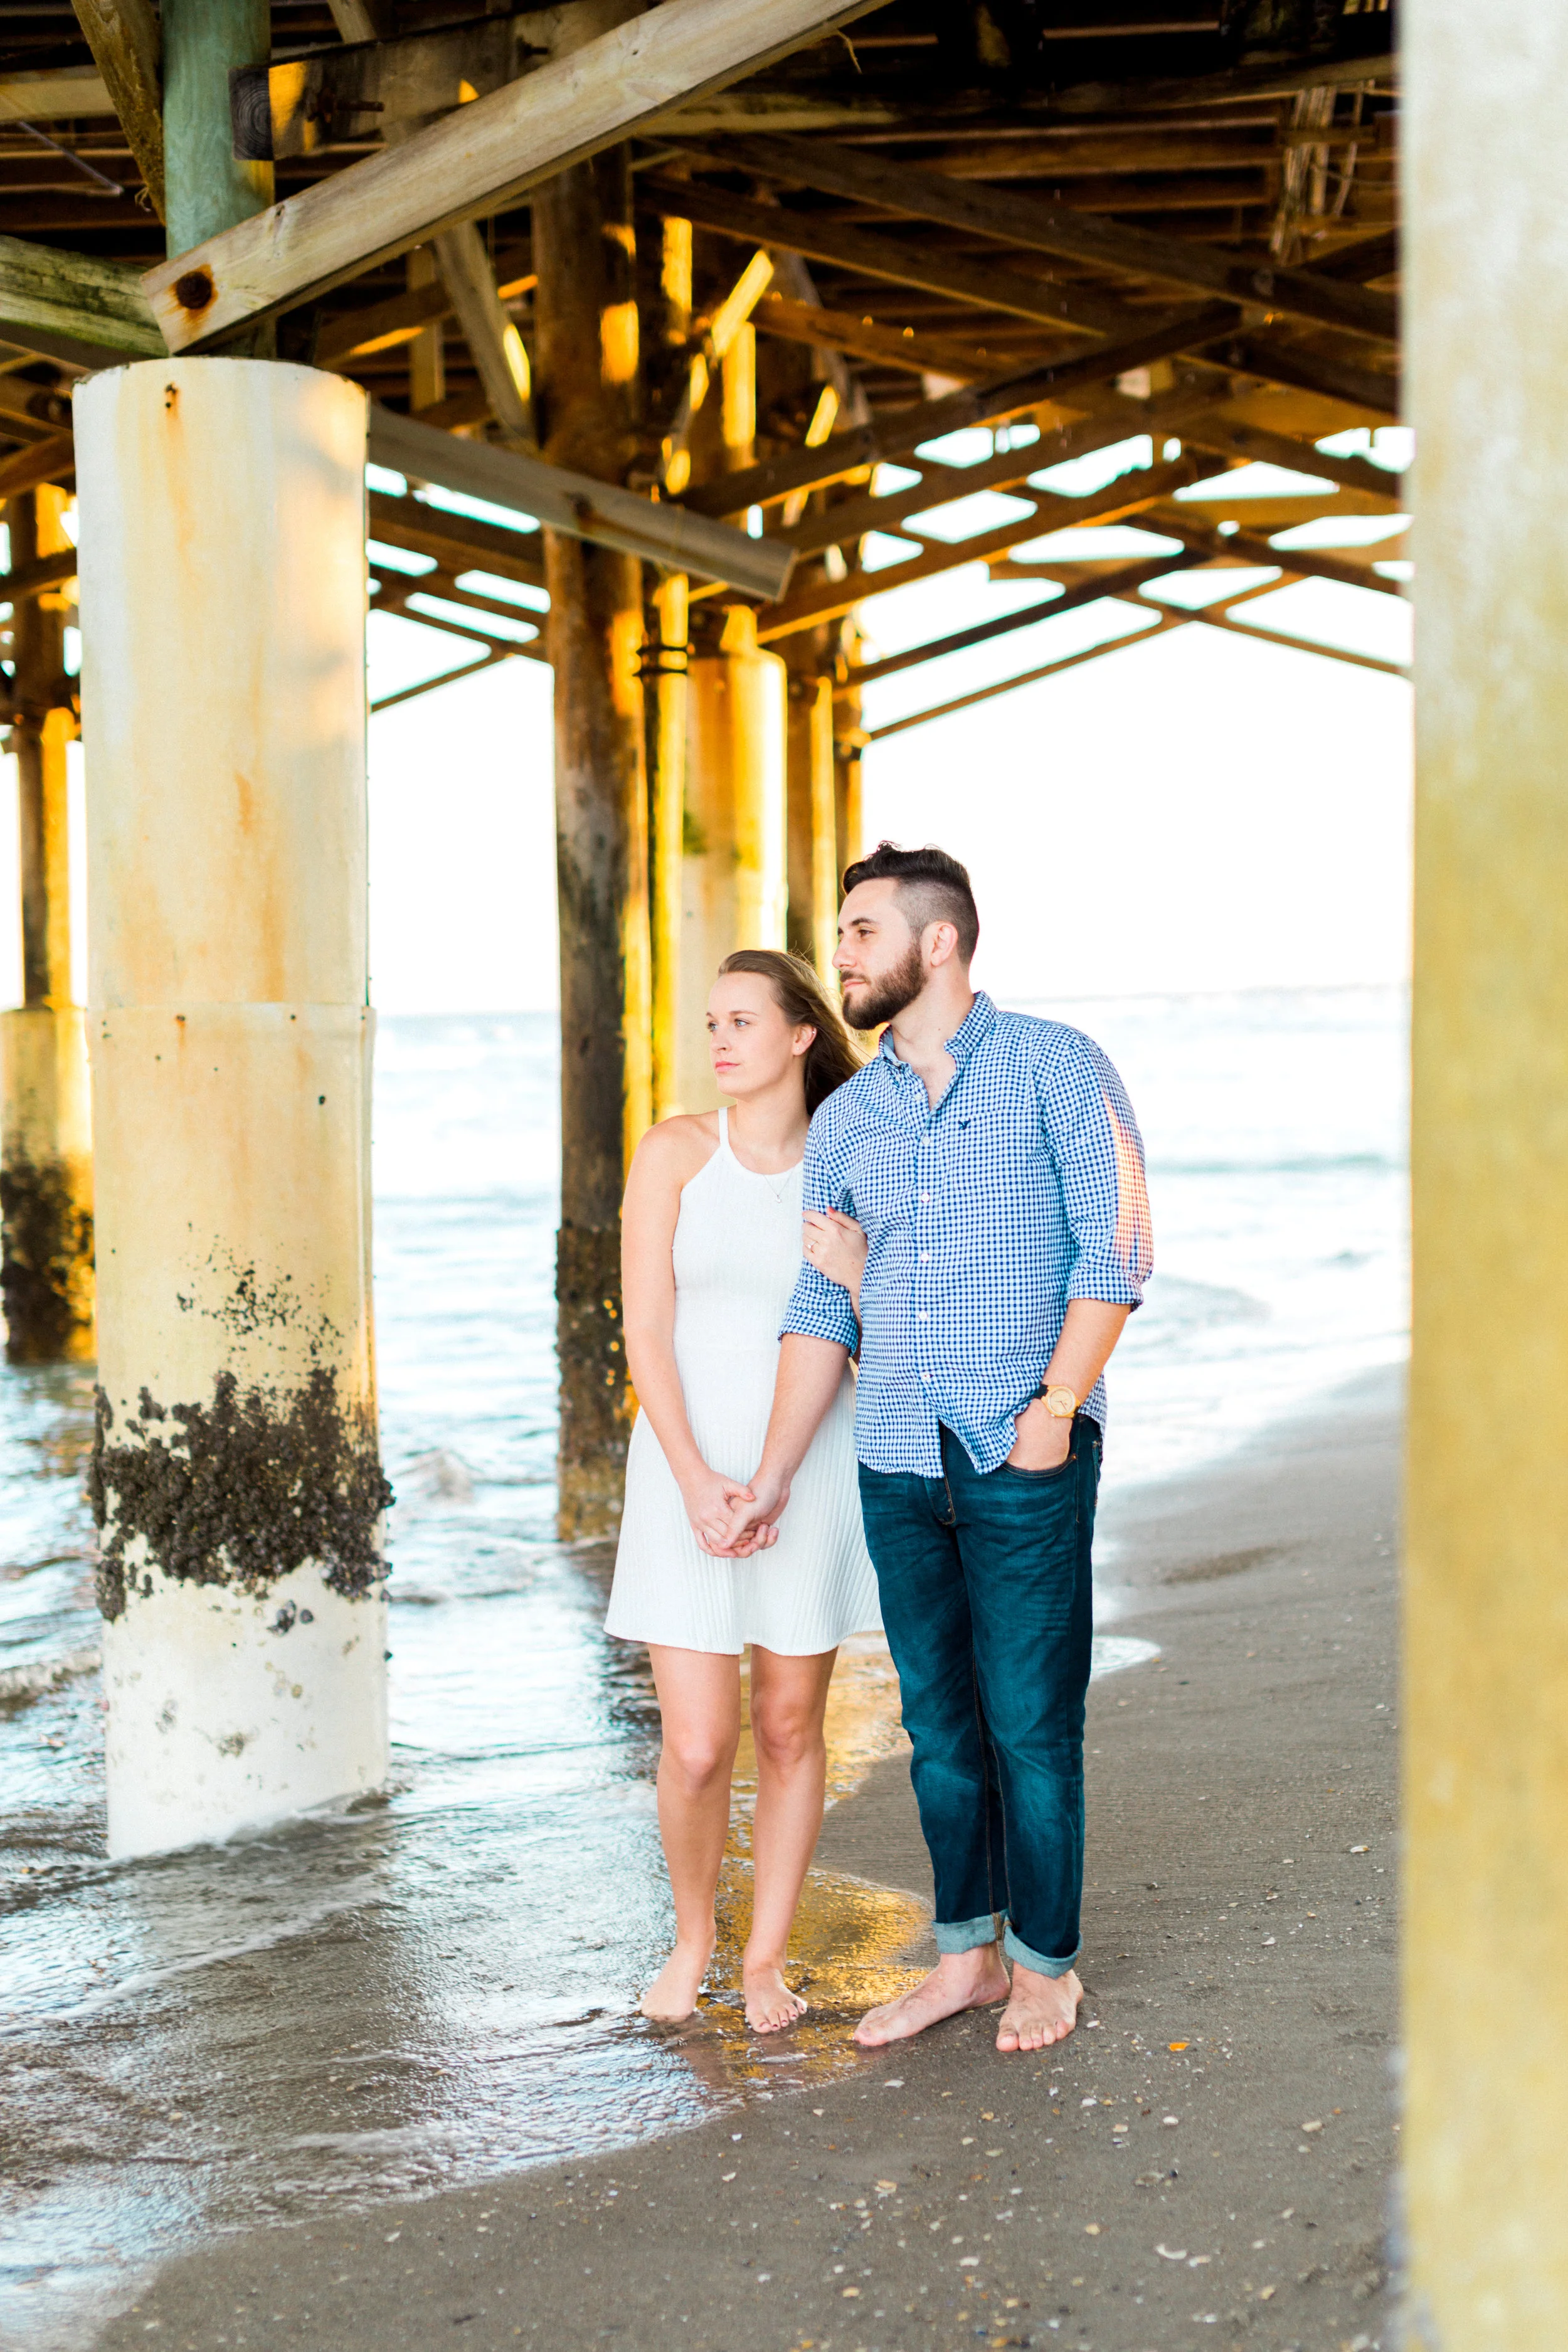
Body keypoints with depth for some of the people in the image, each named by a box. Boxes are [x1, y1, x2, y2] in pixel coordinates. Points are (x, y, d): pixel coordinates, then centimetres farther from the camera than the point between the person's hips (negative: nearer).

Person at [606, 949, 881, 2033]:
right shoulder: (674, 1151, -5)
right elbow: (646, 1335, -9)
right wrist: (696, 1483, -18)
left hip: (809, 1474, 2)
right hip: (688, 1470, -1)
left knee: (790, 1730, 8)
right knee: (697, 1748, -5)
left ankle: (766, 1962, 25)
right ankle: (692, 1935, 23)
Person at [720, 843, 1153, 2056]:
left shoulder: (1054, 1067, -2)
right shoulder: (845, 1118, 13)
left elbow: (1116, 1250, -6)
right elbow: (823, 1309, 14)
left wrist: (1053, 1410, -13)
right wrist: (772, 1477, 10)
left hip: (1026, 1457, -5)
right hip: (897, 1462, 5)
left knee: (1030, 1719, 0)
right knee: (938, 1720, 11)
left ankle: (1046, 1962, 16)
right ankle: (966, 1953, 23)